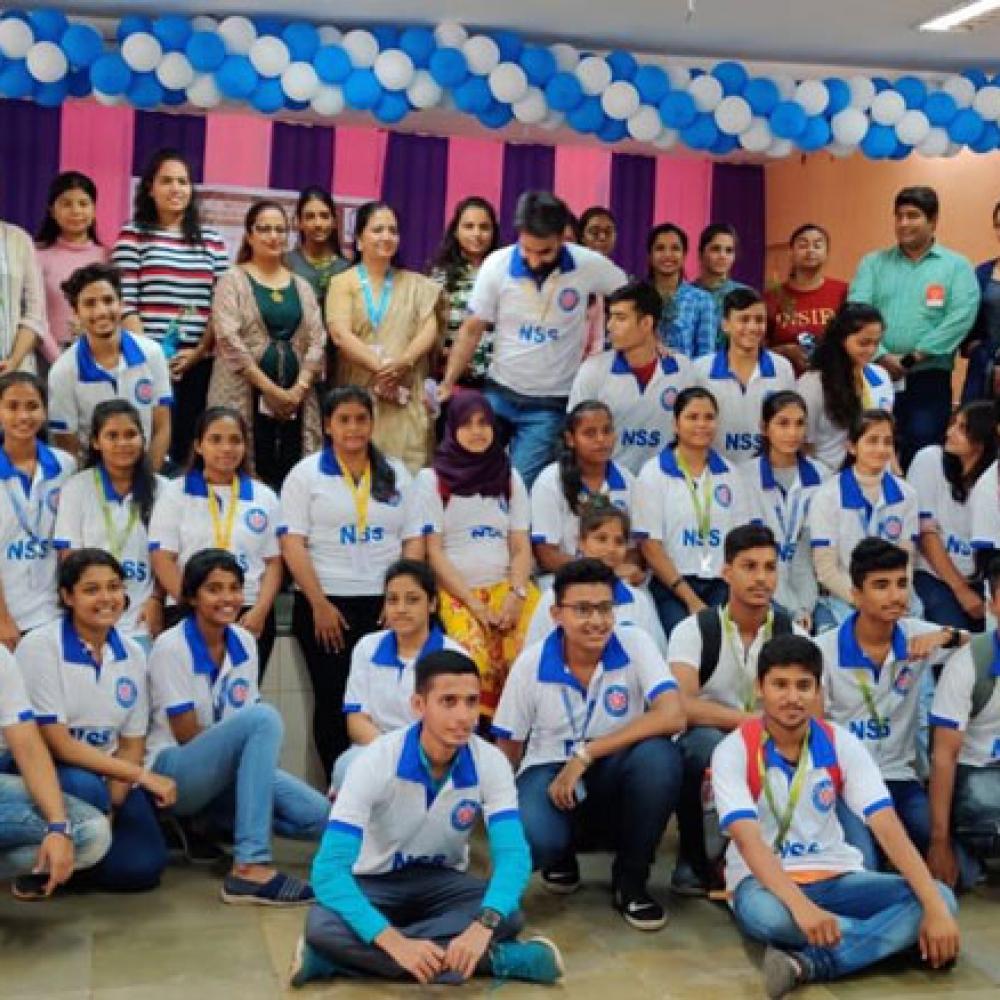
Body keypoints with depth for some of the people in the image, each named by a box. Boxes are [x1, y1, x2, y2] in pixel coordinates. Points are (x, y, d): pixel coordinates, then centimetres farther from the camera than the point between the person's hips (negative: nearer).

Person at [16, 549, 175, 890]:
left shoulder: (133, 655, 3)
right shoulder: (40, 646, -13)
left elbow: (132, 744, 6)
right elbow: (57, 743, -16)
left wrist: (111, 805, -12)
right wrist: (142, 775, -20)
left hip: (110, 776, 5)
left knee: (141, 867, -18)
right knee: (86, 789, -37)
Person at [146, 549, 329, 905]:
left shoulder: (245, 643, 4)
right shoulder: (171, 647, -13)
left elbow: (247, 729, 7)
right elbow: (187, 735, -14)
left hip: (225, 773, 5)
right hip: (172, 772, -5)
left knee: (317, 816, -18)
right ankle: (249, 868, -36)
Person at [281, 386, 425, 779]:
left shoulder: (396, 474, 13)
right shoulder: (307, 473, 4)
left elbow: (414, 540, 9)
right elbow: (293, 543, -4)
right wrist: (319, 604, -12)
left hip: (385, 604, 2)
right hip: (326, 604, -2)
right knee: (333, 700, 0)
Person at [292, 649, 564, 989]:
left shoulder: (491, 763, -18)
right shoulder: (376, 761, -27)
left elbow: (513, 854, -27)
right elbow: (329, 868, -34)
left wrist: (483, 925, -49)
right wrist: (395, 942, -47)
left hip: (442, 880, 2)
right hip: (376, 881, -2)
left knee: (508, 917, -29)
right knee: (321, 926, -35)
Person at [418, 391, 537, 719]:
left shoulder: (509, 477, 18)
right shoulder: (431, 479, 8)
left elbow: (521, 547, 11)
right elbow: (433, 552, 1)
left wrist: (517, 595, -9)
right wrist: (475, 605, -10)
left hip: (507, 585, 3)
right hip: (457, 591, -3)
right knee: (476, 658, -32)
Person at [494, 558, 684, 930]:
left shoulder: (634, 644, -13)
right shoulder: (530, 663, -9)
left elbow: (672, 716, -29)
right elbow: (508, 750, 4)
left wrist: (585, 754, -29)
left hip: (613, 776, 0)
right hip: (550, 770, 0)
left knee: (659, 755, -35)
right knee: (532, 840, -35)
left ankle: (630, 881, -9)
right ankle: (562, 854, 10)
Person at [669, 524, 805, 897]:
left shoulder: (793, 635, 1)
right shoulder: (694, 630, -9)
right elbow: (681, 705, -25)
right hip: (707, 752, -3)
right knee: (705, 741, -38)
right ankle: (692, 857, -12)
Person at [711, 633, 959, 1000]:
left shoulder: (842, 744, -4)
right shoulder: (733, 751, -14)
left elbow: (888, 828, -13)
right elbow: (748, 840, -26)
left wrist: (936, 908, -26)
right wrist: (800, 906, -43)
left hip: (834, 876, 4)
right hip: (765, 880, -4)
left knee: (940, 898, -20)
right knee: (764, 914, -41)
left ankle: (807, 963, -32)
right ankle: (890, 939, -20)